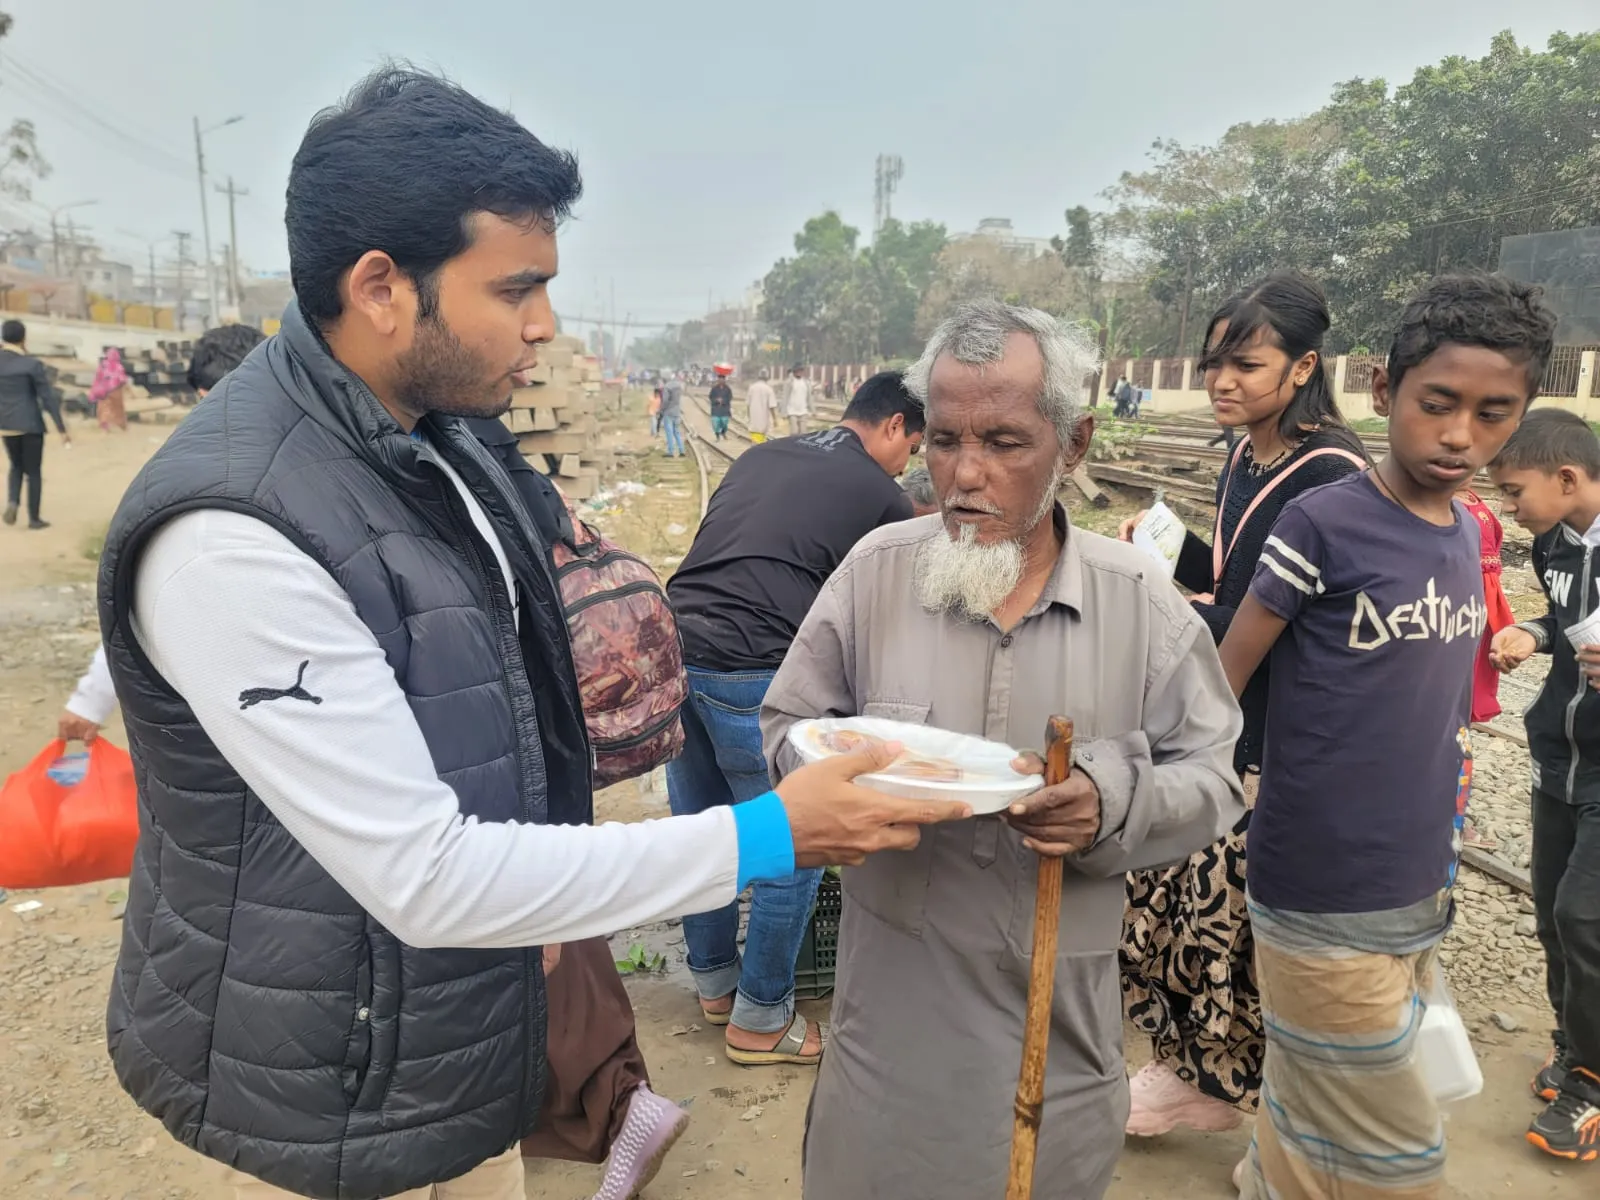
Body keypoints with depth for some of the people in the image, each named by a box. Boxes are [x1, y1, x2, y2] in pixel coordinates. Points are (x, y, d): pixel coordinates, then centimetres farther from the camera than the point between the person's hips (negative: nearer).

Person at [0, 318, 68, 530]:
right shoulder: (32, 364, -12)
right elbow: (48, 398, -12)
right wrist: (62, 428, -10)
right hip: (30, 425, -4)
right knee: (34, 471, 7)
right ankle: (34, 518, 9)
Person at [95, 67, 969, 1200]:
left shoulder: (442, 443, -1)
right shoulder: (232, 532, -29)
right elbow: (424, 877, -28)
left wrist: (537, 903, 11)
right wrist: (766, 839, -26)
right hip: (338, 1106, -7)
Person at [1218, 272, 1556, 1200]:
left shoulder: (1468, 534, 6)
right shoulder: (1321, 525, -16)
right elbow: (1218, 688, -12)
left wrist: (1444, 847, 15)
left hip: (1421, 889, 6)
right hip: (1323, 896, -6)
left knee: (1308, 1121, 20)